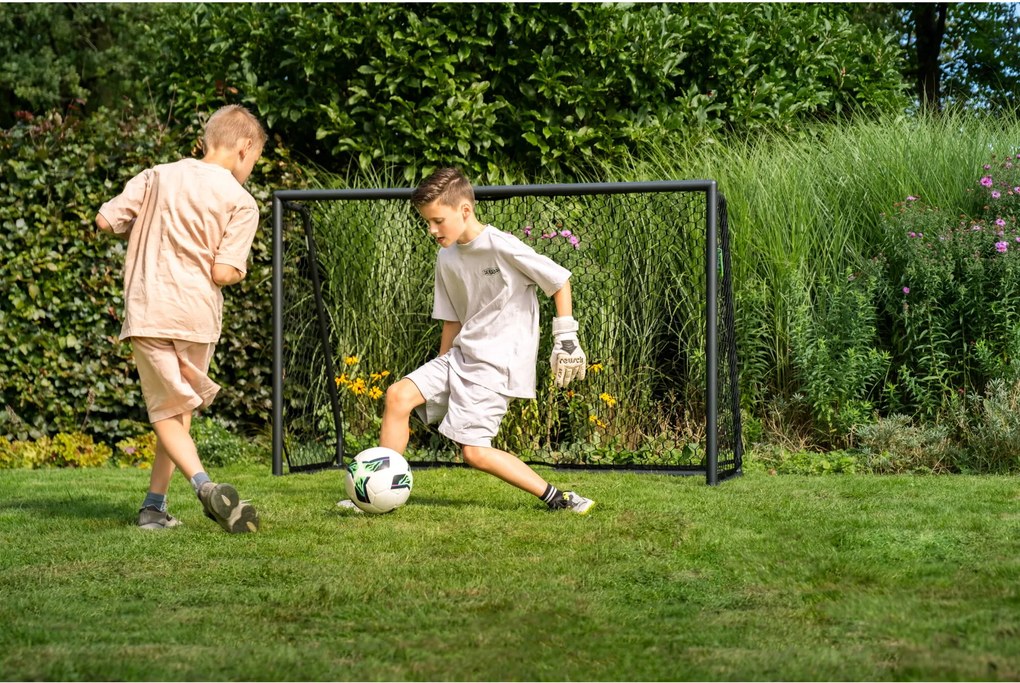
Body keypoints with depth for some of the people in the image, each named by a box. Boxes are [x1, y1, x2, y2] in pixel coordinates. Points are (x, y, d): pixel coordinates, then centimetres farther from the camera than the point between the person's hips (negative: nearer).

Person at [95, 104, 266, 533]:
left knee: (166, 412, 6)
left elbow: (105, 220, 7)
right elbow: (223, 272, -10)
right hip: (196, 316, -1)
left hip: (146, 313, 2)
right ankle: (154, 505, 14)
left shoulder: (158, 177, 8)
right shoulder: (241, 203, -1)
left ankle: (204, 485, -17)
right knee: (181, 410, 17)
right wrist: (240, 271, 12)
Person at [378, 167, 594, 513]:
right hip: (461, 355, 7)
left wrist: (566, 339, -5)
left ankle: (557, 498, -5)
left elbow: (559, 280, -7)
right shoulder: (446, 259, 7)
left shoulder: (502, 247, -16)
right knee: (399, 395, -8)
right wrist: (440, 374, 16)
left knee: (473, 451, -15)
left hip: (499, 363, -7)